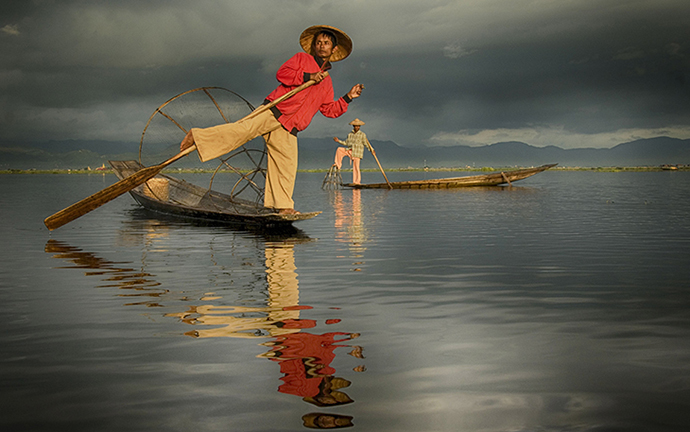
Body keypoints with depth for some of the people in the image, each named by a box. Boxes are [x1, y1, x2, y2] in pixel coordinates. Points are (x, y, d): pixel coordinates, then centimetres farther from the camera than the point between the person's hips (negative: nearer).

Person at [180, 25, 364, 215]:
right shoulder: (302, 58, 11)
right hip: (274, 112, -5)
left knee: (287, 167, -1)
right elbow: (281, 74, -4)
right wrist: (307, 77, -10)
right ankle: (198, 137, -22)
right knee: (243, 130, -26)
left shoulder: (327, 83, 27)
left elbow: (330, 110, 26)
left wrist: (348, 98, 15)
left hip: (288, 129, 5)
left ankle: (283, 206, 5)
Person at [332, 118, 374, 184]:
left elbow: (366, 144, 0)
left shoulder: (362, 134, -1)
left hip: (357, 152, -4)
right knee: (339, 149, -11)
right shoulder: (350, 134, 12)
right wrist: (338, 141, 8)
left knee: (356, 167, -9)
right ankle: (338, 165, -4)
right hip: (349, 150, 5)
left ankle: (357, 181, -5)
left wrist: (371, 150, -11)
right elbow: (346, 143, 16)